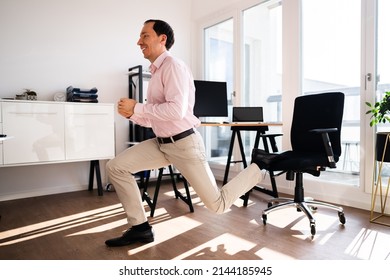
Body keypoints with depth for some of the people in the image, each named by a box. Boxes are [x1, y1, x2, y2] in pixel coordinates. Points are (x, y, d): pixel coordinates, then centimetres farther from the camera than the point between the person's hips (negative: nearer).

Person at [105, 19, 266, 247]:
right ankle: (140, 227, 7)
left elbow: (176, 110, -27)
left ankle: (259, 169, 22)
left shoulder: (173, 66, -13)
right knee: (116, 167, -2)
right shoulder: (157, 72, 15)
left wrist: (137, 107, -18)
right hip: (162, 143, 9)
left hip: (184, 144, -8)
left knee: (218, 205, 0)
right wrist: (132, 115, 2)